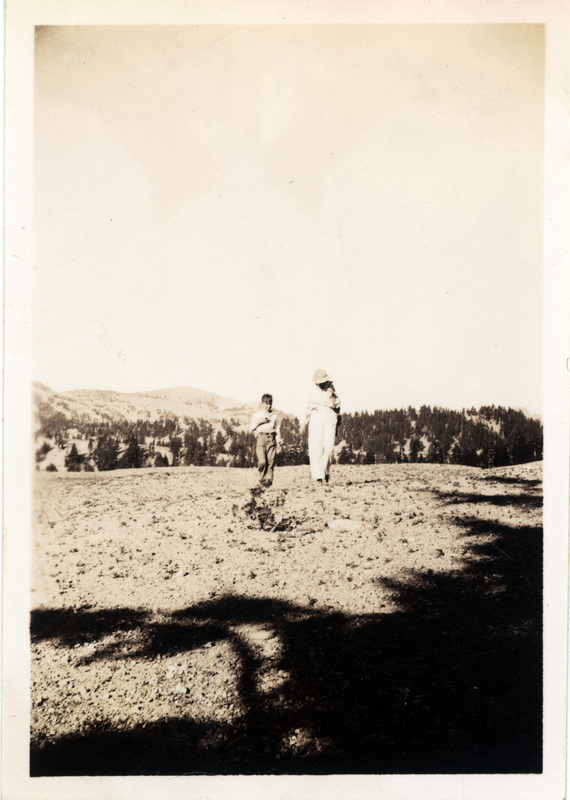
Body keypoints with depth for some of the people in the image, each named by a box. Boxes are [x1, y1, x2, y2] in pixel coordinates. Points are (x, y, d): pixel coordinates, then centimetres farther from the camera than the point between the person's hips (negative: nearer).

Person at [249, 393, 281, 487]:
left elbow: (277, 429, 18)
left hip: (271, 438, 2)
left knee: (271, 461, -5)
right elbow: (251, 428, 8)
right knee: (262, 461, -12)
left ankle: (268, 479, 4)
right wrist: (259, 422, -7)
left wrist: (278, 442, 11)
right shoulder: (257, 414, 11)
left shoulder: (274, 415, 17)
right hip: (260, 437, -2)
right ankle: (262, 479, 3)